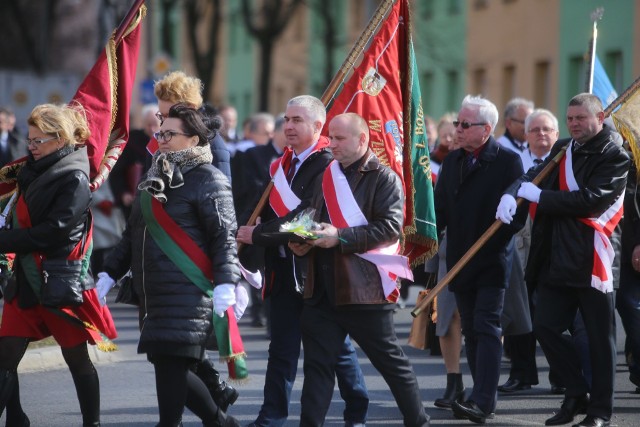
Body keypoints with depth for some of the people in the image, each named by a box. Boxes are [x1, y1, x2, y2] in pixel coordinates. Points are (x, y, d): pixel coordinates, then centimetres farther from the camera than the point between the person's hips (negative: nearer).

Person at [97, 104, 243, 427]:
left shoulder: (208, 180, -5)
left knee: (170, 364, -12)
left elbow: (224, 236, -13)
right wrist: (109, 274, 18)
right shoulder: (153, 180, 19)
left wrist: (225, 284, -22)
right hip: (152, 294, 8)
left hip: (189, 296, -8)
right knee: (167, 364, 9)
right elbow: (132, 235, 24)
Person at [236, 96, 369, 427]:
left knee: (336, 347, 6)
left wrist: (257, 235, -17)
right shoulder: (283, 164, 12)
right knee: (282, 349, 5)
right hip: (285, 271, 6)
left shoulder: (327, 164, -13)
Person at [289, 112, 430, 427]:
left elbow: (391, 227, -17)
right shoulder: (328, 175, 16)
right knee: (318, 364, 3)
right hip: (322, 290, 6)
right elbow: (313, 218, 26)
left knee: (391, 361, 5)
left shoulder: (384, 178, -6)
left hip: (364, 289, -6)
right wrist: (302, 241, 4)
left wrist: (340, 237, -21)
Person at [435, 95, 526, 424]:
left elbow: (518, 211, -10)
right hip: (461, 261, 6)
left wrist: (493, 244, -17)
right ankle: (484, 398, 16)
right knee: (471, 331, 9)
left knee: (486, 328, -11)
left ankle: (482, 402, -17)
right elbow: (440, 209, 13)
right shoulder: (452, 162, 13)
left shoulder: (507, 161, -6)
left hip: (492, 261, -6)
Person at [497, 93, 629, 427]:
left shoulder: (615, 158, -7)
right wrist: (513, 193, -12)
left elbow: (590, 200, -18)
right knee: (545, 327, 5)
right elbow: (534, 175, 11)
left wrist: (538, 195, -14)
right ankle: (576, 393, 20)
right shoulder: (563, 150, 15)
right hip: (555, 259, 6)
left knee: (599, 337, 0)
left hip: (592, 261, -6)